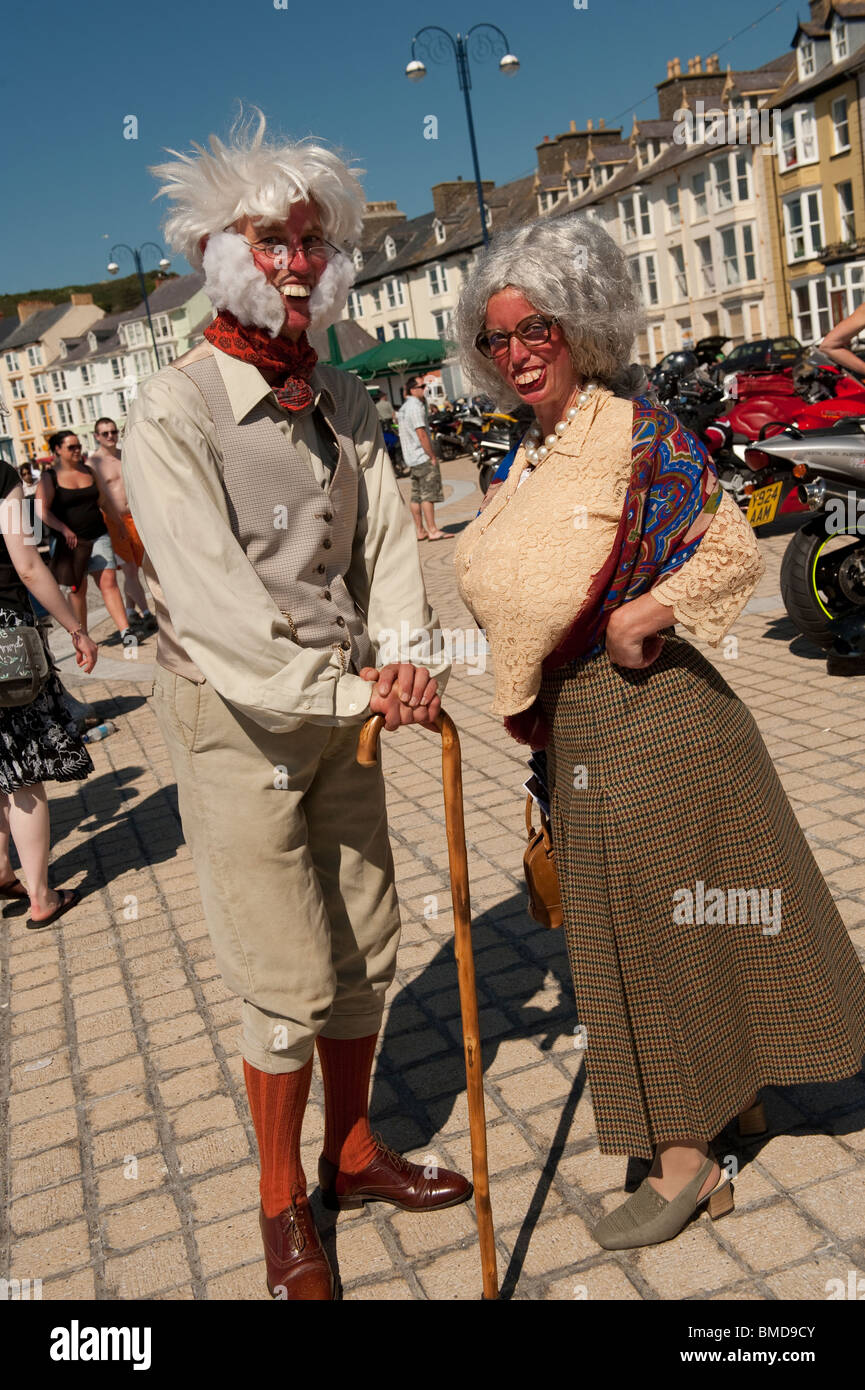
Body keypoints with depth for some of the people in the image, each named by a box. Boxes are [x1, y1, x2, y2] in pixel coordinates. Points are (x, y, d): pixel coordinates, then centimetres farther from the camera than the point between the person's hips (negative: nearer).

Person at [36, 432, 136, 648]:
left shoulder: (88, 471, 11)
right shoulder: (50, 477, -3)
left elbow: (101, 500, 22)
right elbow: (42, 510, -11)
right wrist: (65, 530, -24)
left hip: (98, 536, 3)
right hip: (70, 541, -3)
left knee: (108, 581, -9)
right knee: (78, 589, 5)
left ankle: (125, 631, -16)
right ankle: (81, 636, 18)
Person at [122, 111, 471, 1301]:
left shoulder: (343, 403, 7)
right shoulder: (173, 414, -14)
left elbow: (387, 541, 0)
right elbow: (212, 599, -23)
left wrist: (404, 662, -17)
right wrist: (342, 689, -29)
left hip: (340, 712, 7)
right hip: (233, 718, -6)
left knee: (365, 952, 15)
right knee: (288, 986, 0)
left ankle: (352, 1154, 37)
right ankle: (283, 1205, 24)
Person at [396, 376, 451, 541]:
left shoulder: (403, 408, 16)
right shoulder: (415, 406, -14)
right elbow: (421, 434, -19)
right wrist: (432, 456, -15)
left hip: (411, 458, 9)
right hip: (423, 457, -9)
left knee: (416, 495, 9)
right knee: (428, 494, -7)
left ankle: (420, 531, 13)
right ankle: (432, 531, -6)